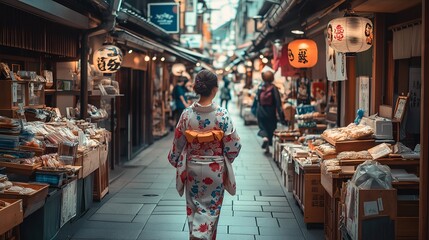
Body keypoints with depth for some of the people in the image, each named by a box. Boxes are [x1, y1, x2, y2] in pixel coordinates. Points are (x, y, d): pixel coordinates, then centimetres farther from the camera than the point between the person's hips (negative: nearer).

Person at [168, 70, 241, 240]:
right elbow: (233, 145, -10)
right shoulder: (222, 114, -16)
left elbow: (178, 143, 0)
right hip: (215, 168, -2)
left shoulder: (187, 114, -10)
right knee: (211, 206, 10)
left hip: (192, 167, 2)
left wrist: (175, 161, 18)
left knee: (194, 205, 19)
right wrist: (226, 159, 10)